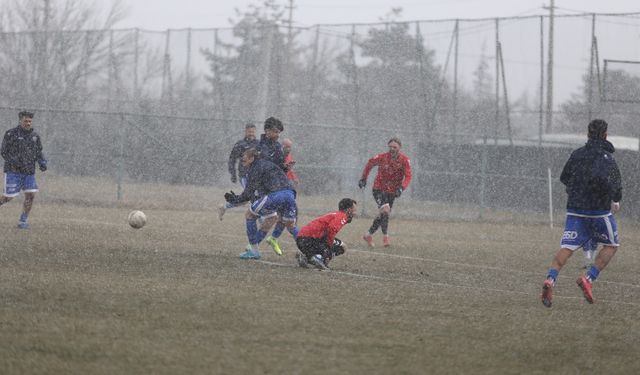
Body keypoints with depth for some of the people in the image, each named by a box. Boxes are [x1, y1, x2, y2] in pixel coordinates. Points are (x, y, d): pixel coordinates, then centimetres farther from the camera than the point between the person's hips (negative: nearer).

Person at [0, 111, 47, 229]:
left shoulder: (35, 136, 6)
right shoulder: (11, 134, -8)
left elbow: (39, 153, 13)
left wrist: (43, 163, -8)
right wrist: (13, 162, -23)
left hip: (29, 172, 4)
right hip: (13, 171, -4)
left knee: (30, 195, -8)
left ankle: (23, 221, 2)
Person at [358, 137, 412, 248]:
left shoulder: (405, 160, -10)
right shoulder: (382, 157, -12)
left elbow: (408, 176, -15)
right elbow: (370, 164, 7)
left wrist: (401, 188, -31)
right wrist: (363, 178, 9)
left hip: (392, 192, 3)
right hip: (379, 189, -3)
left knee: (383, 215, 10)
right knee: (385, 210, -25)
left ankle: (368, 235, 29)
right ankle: (385, 237, -20)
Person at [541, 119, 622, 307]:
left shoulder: (577, 154, 10)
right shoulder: (605, 156, -10)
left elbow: (564, 177, 18)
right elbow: (599, 177, -27)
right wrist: (615, 198, -14)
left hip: (575, 208, 5)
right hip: (598, 210, -5)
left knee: (566, 248, -1)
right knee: (611, 245, 14)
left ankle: (550, 279, -25)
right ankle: (588, 278, -2)